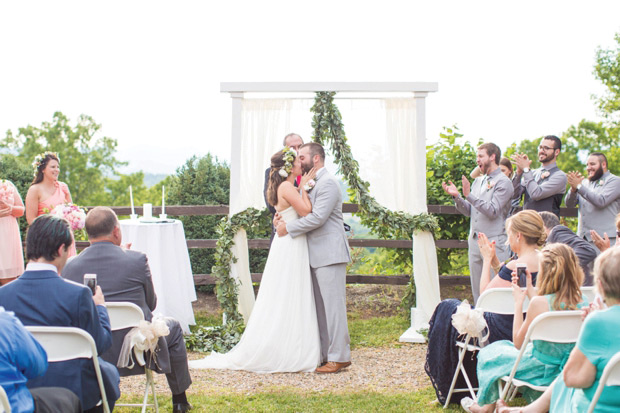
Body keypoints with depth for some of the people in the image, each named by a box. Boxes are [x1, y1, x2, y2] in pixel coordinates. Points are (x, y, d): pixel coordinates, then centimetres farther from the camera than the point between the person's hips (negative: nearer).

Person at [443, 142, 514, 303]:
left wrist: (469, 195, -21)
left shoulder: (503, 182, -6)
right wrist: (456, 196, 1)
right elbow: (468, 211, 17)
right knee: (477, 289, 11)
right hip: (475, 241, 7)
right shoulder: (478, 181, 17)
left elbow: (493, 211, -17)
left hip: (494, 243, -7)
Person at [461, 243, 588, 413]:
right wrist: (530, 290, 14)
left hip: (542, 370, -7)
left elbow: (518, 342, -14)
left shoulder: (539, 303, -27)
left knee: (489, 354, 22)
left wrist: (519, 302, -8)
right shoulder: (582, 302, -9)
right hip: (569, 367, 7)